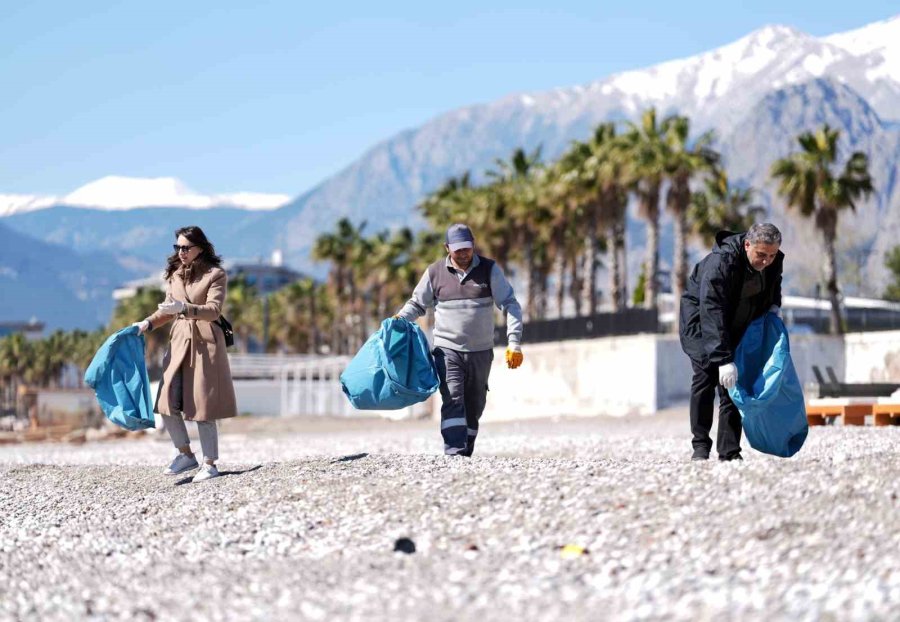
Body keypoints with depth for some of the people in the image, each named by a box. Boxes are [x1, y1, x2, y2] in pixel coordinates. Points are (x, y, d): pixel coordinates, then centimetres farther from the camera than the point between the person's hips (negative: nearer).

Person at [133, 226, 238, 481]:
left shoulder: (215, 275, -5)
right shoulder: (174, 274, 12)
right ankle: (186, 455, 14)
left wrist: (184, 308, -30)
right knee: (167, 403, -4)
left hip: (205, 343, -5)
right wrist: (147, 324, 5)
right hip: (179, 340, 5)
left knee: (202, 405, -4)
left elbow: (213, 310, -15)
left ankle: (210, 463, 7)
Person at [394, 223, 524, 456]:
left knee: (474, 404, 10)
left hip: (481, 352, 2)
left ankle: (467, 451, 21)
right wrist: (399, 319, -8)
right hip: (447, 350, -2)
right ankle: (454, 452, -23)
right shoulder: (435, 272, 1)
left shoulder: (489, 269, -1)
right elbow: (417, 304, 13)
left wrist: (514, 343, -12)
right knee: (452, 400, -17)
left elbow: (510, 305, -2)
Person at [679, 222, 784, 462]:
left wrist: (774, 307, -5)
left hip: (739, 323, 5)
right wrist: (723, 360, -48)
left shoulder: (774, 260, -16)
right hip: (702, 316, -5)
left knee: (732, 384, -4)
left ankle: (730, 452, -5)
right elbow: (712, 314, -43)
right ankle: (700, 446, -1)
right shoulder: (719, 264, -38)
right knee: (706, 377, -12)